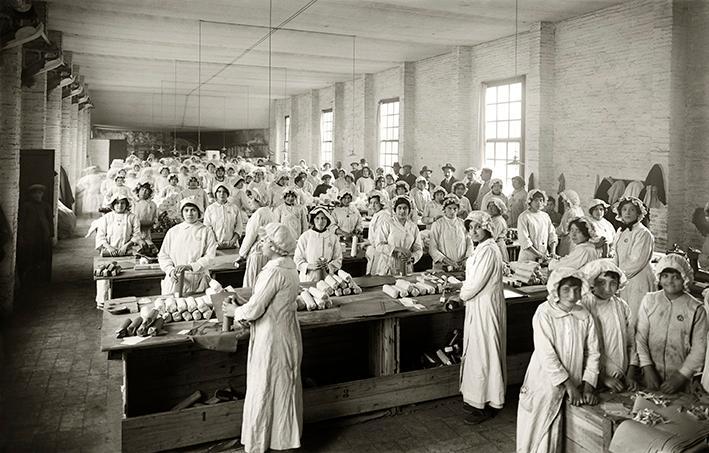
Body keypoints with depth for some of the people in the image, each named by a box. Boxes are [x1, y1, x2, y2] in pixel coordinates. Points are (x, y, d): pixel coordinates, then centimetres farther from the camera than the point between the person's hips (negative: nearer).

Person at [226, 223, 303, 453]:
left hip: (272, 338, -9)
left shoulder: (274, 271, -24)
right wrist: (244, 308, 9)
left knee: (264, 389, 5)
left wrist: (235, 311, -2)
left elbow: (253, 309, -21)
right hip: (286, 333, 9)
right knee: (284, 387, 20)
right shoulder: (289, 266, 6)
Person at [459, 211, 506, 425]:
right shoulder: (482, 248, 12)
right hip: (479, 305, 10)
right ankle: (478, 399, 28)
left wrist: (461, 296, -6)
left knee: (484, 352, -1)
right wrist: (463, 293, 7)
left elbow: (476, 283, -21)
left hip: (485, 307, -10)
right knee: (479, 351, 16)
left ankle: (487, 405, 11)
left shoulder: (488, 251, -20)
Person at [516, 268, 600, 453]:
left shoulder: (585, 316, -2)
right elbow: (546, 355, -19)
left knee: (556, 436, 11)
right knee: (539, 435, 6)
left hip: (573, 389, 4)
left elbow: (593, 353, 1)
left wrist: (588, 387, -7)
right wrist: (569, 385, -17)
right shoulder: (544, 313, -16)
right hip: (545, 385, -4)